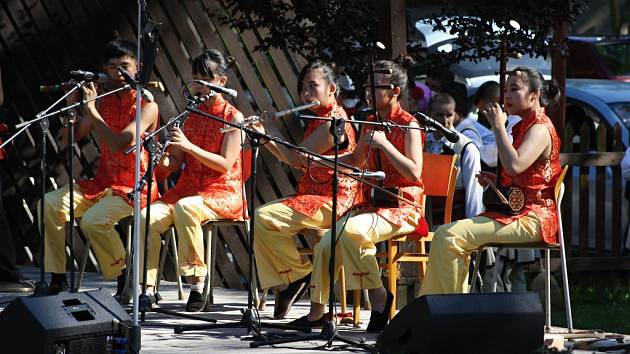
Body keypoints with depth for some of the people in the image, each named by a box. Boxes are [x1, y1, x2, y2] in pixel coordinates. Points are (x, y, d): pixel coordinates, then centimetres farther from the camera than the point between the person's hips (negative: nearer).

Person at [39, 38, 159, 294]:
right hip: (102, 183, 7)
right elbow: (69, 139, 8)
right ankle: (58, 280, -9)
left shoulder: (146, 106, -10)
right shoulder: (103, 101, 10)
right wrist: (72, 103, -5)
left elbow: (119, 144, -23)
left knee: (93, 220, -32)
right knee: (49, 204, -13)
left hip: (133, 187, -7)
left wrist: (90, 108, -20)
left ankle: (126, 281, -11)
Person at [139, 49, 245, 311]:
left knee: (184, 208, -38)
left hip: (223, 192, -5)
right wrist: (163, 158, -13)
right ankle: (147, 288, -24)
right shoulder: (190, 115, 13)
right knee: (148, 216, -24)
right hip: (188, 188, 5)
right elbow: (175, 164, 11)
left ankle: (197, 285, -28)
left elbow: (225, 164, -13)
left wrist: (189, 145, -23)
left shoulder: (233, 117, -4)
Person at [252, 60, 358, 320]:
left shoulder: (334, 122, -13)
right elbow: (293, 161, 20)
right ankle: (284, 286, -4)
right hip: (311, 196, 10)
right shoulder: (317, 120, 20)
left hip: (331, 201, -10)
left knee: (265, 218, -22)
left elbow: (295, 158, -16)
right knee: (259, 216, -4)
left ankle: (301, 273, -6)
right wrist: (264, 136, 12)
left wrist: (273, 130, -2)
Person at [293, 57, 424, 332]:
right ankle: (317, 311, -5)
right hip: (372, 203, 7)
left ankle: (379, 297, -20)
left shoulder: (408, 125, -7)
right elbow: (357, 161, 31)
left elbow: (414, 172, -17)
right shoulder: (370, 123, 14)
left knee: (352, 231, -34)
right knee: (328, 242, -14)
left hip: (402, 206, -7)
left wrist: (384, 144, -21)